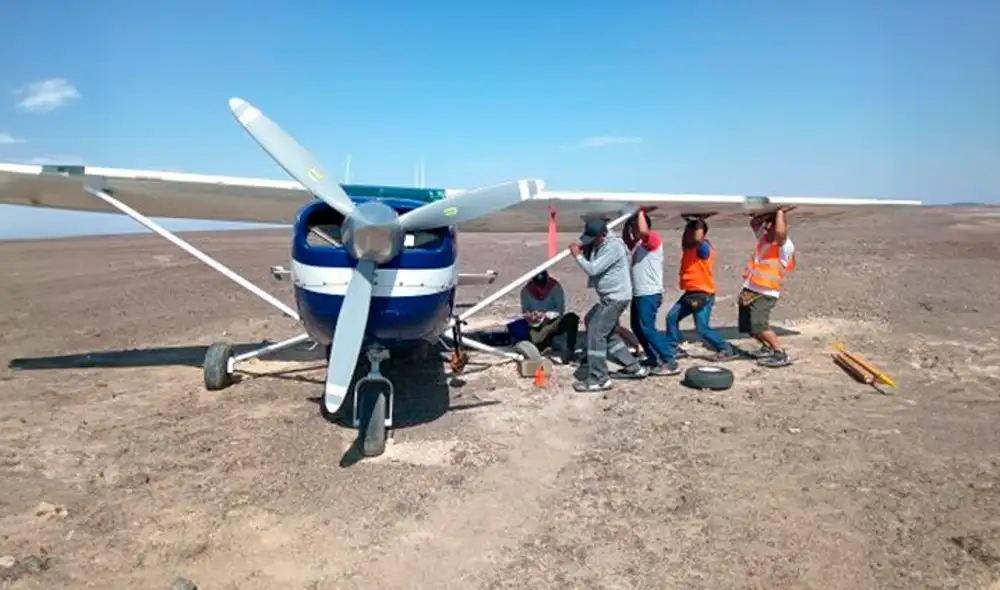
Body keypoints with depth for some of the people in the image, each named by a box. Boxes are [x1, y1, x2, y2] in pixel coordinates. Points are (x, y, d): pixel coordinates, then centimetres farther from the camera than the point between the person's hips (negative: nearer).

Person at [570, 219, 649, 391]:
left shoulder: (612, 247, -21)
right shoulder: (599, 244, 9)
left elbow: (592, 269, -26)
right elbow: (592, 265, 11)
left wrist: (577, 255, -13)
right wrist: (583, 250, -6)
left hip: (616, 298, -11)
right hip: (609, 297, 11)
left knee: (595, 333, -12)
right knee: (608, 334, 18)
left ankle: (599, 379, -8)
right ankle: (634, 368, 27)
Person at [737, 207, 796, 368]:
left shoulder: (785, 245, -15)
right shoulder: (764, 237, 9)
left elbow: (780, 232, -36)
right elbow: (754, 222, 20)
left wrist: (780, 213, -20)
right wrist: (771, 214, 5)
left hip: (765, 294, -9)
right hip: (749, 290, 9)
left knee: (759, 325, -23)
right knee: (747, 326, 15)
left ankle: (781, 355, -15)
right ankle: (768, 348, 33)